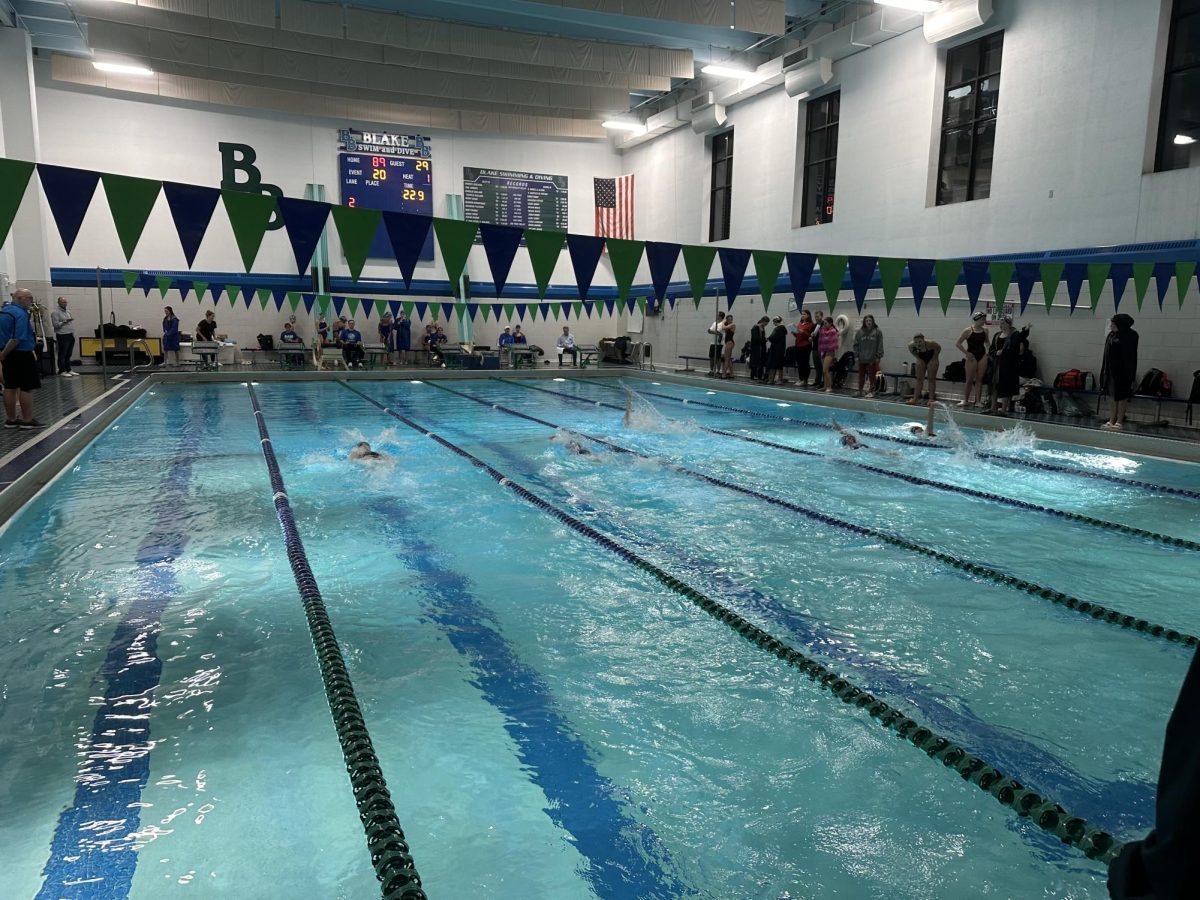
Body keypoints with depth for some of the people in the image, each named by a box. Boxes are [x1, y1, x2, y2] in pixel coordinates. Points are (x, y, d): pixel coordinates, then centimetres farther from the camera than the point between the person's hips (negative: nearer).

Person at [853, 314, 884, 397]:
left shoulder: (877, 332, -1)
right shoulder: (860, 332, 6)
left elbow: (880, 345, -2)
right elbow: (856, 344, 9)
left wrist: (878, 356, -7)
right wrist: (856, 355, 2)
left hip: (872, 359, -3)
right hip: (862, 359, 3)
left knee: (872, 376, 2)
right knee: (861, 376, 9)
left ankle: (871, 391, 8)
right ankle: (860, 391, 17)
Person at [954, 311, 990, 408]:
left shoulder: (985, 330, 5)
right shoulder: (968, 330, -9)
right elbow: (957, 344, -8)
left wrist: (988, 351, 5)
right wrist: (966, 353, -11)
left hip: (982, 355, 4)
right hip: (972, 356, -4)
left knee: (979, 379, 4)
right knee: (970, 379, -1)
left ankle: (978, 401, 7)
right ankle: (965, 400, 8)